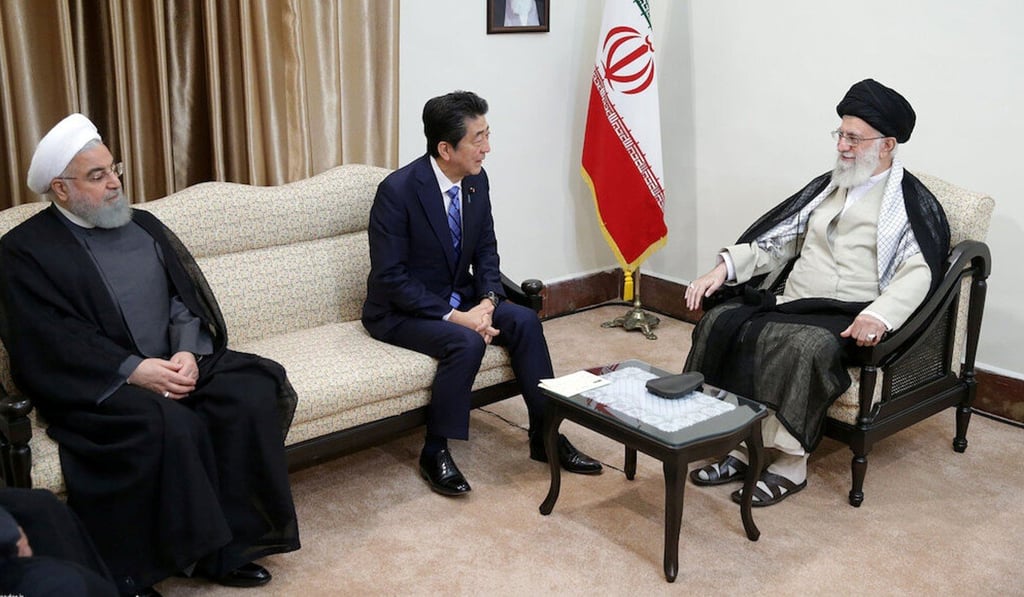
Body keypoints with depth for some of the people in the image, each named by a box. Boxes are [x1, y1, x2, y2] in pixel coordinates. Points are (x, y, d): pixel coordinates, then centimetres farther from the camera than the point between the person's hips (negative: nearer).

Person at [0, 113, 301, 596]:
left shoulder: (144, 225, 17)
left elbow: (186, 296, 9)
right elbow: (46, 344, -11)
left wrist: (188, 352, -12)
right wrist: (134, 371, -21)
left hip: (178, 362, 5)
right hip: (97, 382, -5)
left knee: (254, 392, -21)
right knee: (170, 425, -34)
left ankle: (226, 544, -13)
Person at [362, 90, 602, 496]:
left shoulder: (477, 181, -3)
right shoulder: (397, 190, -23)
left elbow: (486, 252, 5)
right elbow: (390, 277, -22)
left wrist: (487, 302, -14)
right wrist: (454, 316, -27)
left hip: (459, 298, 6)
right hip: (401, 310, -6)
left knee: (524, 320, -15)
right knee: (465, 343, -31)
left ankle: (545, 436, -3)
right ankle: (435, 453, -13)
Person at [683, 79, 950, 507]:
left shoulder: (912, 202, 1)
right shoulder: (826, 186, 20)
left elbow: (919, 272, -14)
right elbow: (775, 241, 18)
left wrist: (880, 314, -33)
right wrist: (724, 268, 2)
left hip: (850, 321, -6)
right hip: (791, 306, 6)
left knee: (803, 346, -36)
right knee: (722, 322, -18)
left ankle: (790, 464, -22)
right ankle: (741, 445, -15)